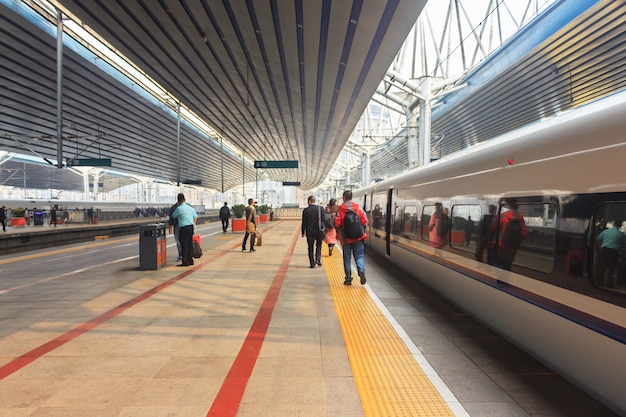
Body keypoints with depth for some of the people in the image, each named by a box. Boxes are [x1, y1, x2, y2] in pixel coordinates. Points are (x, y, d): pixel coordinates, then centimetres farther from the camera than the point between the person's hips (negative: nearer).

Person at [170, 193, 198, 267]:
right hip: (191, 227, 7)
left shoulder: (179, 208, -11)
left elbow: (173, 216, 6)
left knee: (184, 245, -2)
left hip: (184, 228, -7)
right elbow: (195, 217, 19)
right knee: (190, 244, 12)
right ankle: (190, 260, 17)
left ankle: (185, 261, 0)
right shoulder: (190, 207, 10)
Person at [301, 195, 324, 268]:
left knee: (310, 248, 9)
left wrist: (303, 232, 6)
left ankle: (312, 263, 9)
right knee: (319, 245, 19)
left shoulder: (305, 210, -6)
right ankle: (318, 259, 2)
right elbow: (323, 220, -1)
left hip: (309, 232, -1)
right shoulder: (320, 208, -3)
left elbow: (304, 223, -3)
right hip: (319, 231, 1)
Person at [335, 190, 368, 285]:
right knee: (359, 256, 10)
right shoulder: (358, 207, -1)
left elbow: (337, 224, -9)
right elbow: (364, 221, -2)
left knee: (347, 258, 10)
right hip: (359, 237, 1)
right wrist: (362, 231, 13)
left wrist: (339, 232, 9)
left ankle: (348, 279, 13)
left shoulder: (340, 209, -6)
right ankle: (361, 270, -17)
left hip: (346, 238, -1)